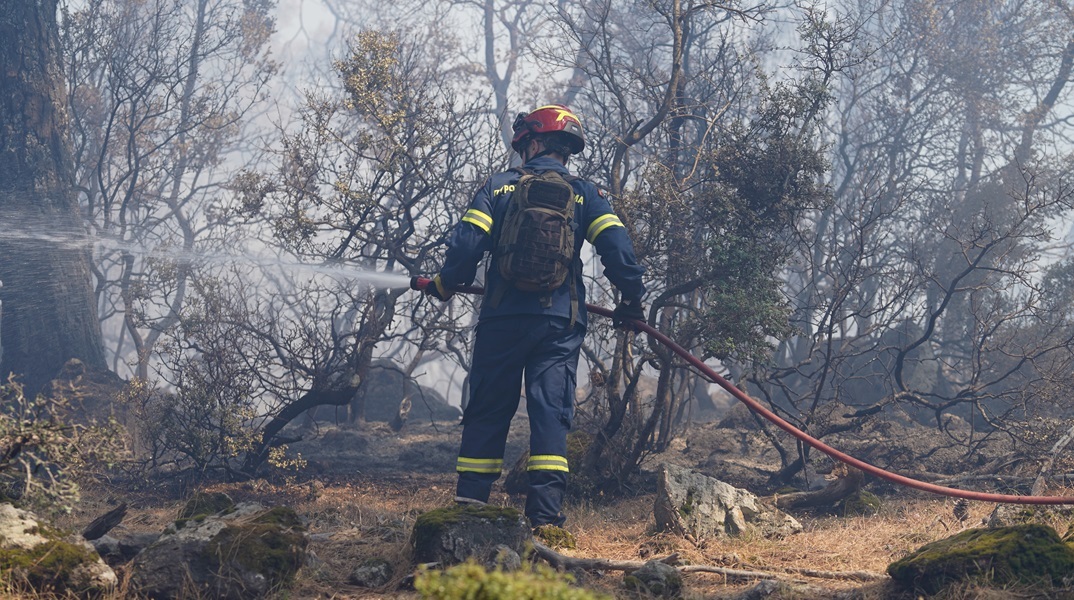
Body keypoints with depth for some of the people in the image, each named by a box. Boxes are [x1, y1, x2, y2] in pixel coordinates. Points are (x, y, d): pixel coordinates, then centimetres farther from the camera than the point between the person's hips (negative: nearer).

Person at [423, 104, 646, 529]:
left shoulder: (498, 187, 6)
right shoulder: (583, 194, 8)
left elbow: (467, 243, -1)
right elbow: (617, 247, -2)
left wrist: (445, 284, 16)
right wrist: (632, 301, 10)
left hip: (502, 318, 0)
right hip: (560, 322, 0)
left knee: (487, 413, 9)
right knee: (550, 413, -2)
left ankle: (469, 504, 9)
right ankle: (545, 514, -11)